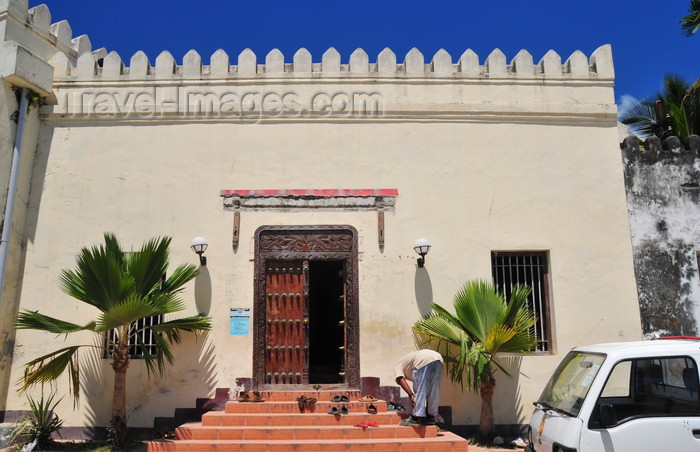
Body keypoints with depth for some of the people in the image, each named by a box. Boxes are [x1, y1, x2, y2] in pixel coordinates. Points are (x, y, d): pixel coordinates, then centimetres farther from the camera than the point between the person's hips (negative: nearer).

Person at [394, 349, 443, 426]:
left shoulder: (398, 366, 24)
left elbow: (401, 381, 0)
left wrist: (411, 395, -6)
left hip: (423, 361, -8)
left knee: (420, 391, 3)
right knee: (433, 392, 17)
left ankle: (416, 418, 8)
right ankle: (431, 417, 24)